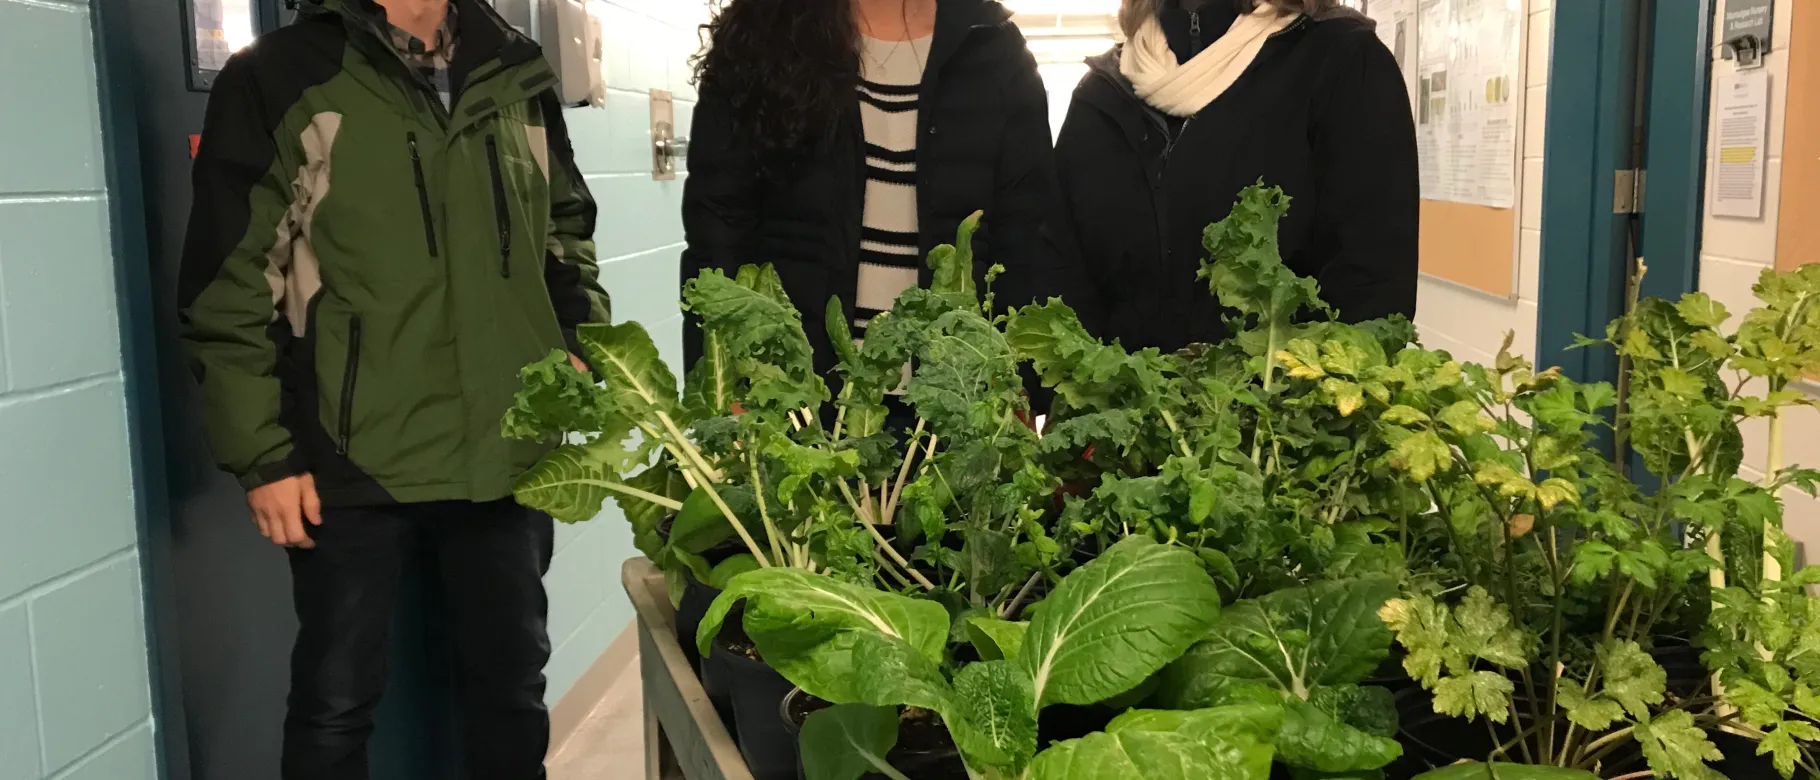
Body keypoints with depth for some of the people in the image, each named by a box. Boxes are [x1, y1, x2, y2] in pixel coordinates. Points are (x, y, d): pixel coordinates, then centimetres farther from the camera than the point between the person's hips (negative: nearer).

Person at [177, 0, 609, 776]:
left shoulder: (518, 75, 7)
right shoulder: (276, 80, -6)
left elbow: (565, 230, 18)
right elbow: (227, 290, -6)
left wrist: (585, 343, 2)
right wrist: (262, 455, -8)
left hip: (508, 452, 4)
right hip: (355, 465, -3)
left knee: (512, 678, 17)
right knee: (336, 698, 10)